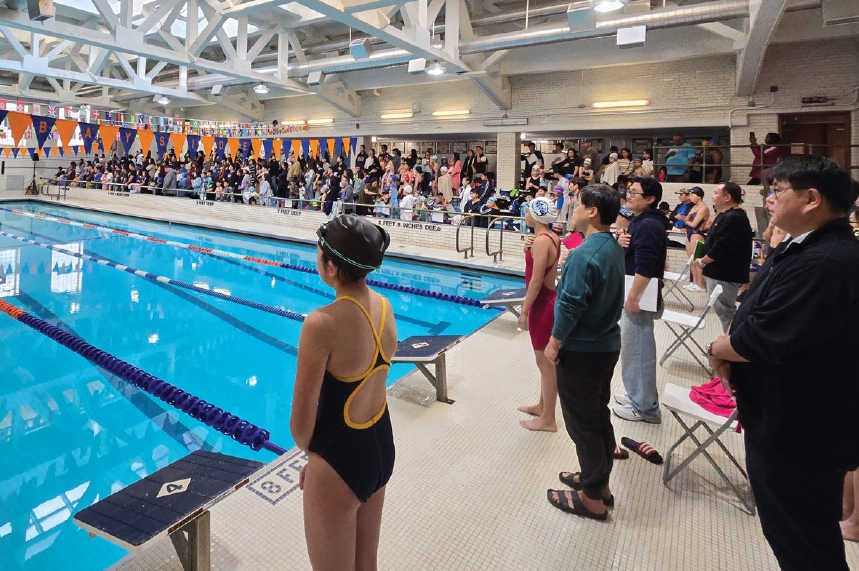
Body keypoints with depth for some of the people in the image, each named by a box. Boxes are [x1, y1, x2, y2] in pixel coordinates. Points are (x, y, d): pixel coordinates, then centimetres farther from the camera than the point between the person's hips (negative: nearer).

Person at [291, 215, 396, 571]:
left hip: (342, 460, -7)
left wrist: (312, 452, 4)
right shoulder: (384, 307, -5)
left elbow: (300, 423, -19)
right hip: (381, 447, 7)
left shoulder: (323, 324, -28)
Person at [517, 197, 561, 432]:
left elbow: (536, 281, -22)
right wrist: (529, 249, 1)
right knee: (546, 360, 20)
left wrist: (524, 310, -17)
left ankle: (548, 420, 14)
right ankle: (542, 406, 36)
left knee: (546, 362, 1)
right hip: (549, 300, 10)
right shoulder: (551, 237, 9)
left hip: (543, 304, -10)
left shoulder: (541, 241, -20)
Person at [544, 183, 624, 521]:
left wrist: (554, 342, -12)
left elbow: (571, 306, -23)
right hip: (607, 344, 9)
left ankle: (592, 498, 19)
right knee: (598, 415, 20)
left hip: (581, 350, -9)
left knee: (582, 422, 5)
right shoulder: (614, 248, 5)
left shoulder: (584, 255, -23)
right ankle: (599, 481, 35)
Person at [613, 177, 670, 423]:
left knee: (637, 350, -3)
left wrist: (632, 296, -23)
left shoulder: (648, 225, -17)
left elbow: (644, 267, -24)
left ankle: (643, 407, 9)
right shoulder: (641, 221, 15)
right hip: (634, 294, 11)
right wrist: (623, 243, 1)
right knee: (634, 348, 19)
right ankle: (638, 396, 32)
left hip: (639, 297, -11)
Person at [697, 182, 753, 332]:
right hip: (721, 272, 11)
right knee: (725, 310, 18)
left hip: (724, 275, -11)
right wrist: (705, 249, 5)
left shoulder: (733, 218, -21)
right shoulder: (726, 215, 14)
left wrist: (702, 261, -12)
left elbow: (721, 247, -24)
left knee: (724, 311, -1)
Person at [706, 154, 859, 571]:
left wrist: (717, 349, -10)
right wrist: (730, 349, -4)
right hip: (785, 424, 10)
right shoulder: (806, 248, 8)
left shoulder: (824, 264, -29)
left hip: (800, 434, -10)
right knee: (789, 533, 27)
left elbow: (759, 340, -30)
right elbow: (763, 315, 14)